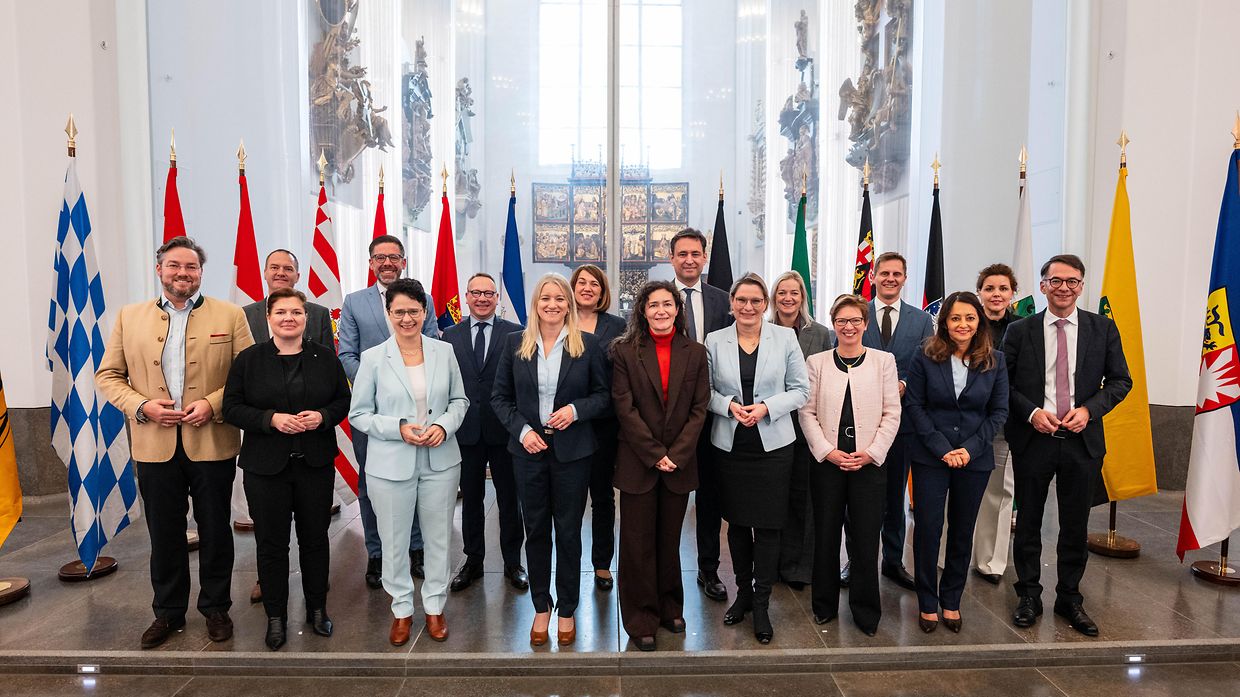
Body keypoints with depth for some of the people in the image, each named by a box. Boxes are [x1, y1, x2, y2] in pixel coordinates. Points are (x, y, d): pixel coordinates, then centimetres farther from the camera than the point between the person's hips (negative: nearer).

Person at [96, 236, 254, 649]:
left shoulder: (230, 315, 0)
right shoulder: (129, 317, 7)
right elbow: (108, 376, 8)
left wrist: (213, 403, -16)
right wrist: (142, 406, -9)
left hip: (212, 443, -2)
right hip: (155, 446, 2)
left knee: (215, 532, 10)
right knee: (164, 534, 13)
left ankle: (215, 608, 27)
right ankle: (168, 612, 30)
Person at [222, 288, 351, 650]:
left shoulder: (325, 356, 3)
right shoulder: (248, 359, -1)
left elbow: (343, 400, 7)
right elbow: (232, 408, -3)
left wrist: (323, 416, -14)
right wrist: (272, 419, -18)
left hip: (316, 464, 1)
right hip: (265, 467, -1)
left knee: (315, 538, 11)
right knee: (271, 543, 8)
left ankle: (317, 609, 28)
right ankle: (276, 616, 23)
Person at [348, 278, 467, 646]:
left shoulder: (444, 351, 0)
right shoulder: (373, 358, -6)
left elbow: (460, 400, 8)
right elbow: (358, 414, -2)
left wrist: (444, 426, -12)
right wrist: (398, 428, -17)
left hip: (440, 462, 2)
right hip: (391, 466, -1)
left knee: (438, 539, 13)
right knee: (394, 543, 11)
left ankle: (435, 606, 32)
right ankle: (402, 610, 32)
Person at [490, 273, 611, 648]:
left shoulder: (588, 345, -2)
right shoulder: (515, 344, 1)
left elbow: (604, 395, 2)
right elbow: (500, 397, 5)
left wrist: (576, 410, -15)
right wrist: (521, 430, -9)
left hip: (572, 451, -1)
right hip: (529, 449, 1)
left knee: (568, 532, 8)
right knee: (536, 531, 11)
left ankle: (567, 610, 24)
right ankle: (541, 608, 26)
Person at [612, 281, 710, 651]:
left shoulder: (695, 352, 4)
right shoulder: (625, 351, -2)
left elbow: (700, 407, 1)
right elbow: (625, 408, -7)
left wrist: (676, 454, -9)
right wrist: (655, 455, -12)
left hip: (679, 464, 2)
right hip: (638, 463, -2)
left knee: (670, 540, 13)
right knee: (638, 544, 5)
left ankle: (670, 608, 30)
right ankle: (642, 620, 18)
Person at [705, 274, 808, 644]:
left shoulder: (785, 337, -1)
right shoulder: (715, 341, 2)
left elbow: (800, 389, 0)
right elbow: (706, 390, 5)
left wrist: (767, 407, -15)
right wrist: (728, 405, -14)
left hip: (773, 444, -1)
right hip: (730, 444, 2)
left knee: (768, 526, 2)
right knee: (737, 522, 13)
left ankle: (761, 603, 17)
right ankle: (743, 592, 32)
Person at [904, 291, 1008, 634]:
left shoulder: (994, 361, 1)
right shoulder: (925, 358, -4)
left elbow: (999, 411, 2)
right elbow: (913, 405, -5)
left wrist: (970, 449, -10)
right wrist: (942, 448, -12)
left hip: (975, 459, 2)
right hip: (930, 457, -1)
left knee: (962, 530, 11)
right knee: (927, 528, 0)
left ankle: (951, 600, 27)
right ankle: (928, 602, 16)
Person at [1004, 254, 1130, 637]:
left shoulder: (1103, 328, 3)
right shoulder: (1019, 331, -1)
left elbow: (1120, 380, 4)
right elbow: (1004, 383, 1)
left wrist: (1089, 409, -11)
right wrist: (1031, 412, -13)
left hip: (1083, 440, 1)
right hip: (1032, 439, -1)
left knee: (1075, 526, 10)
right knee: (1028, 522, 9)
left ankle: (1069, 598, 27)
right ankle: (1029, 596, 24)